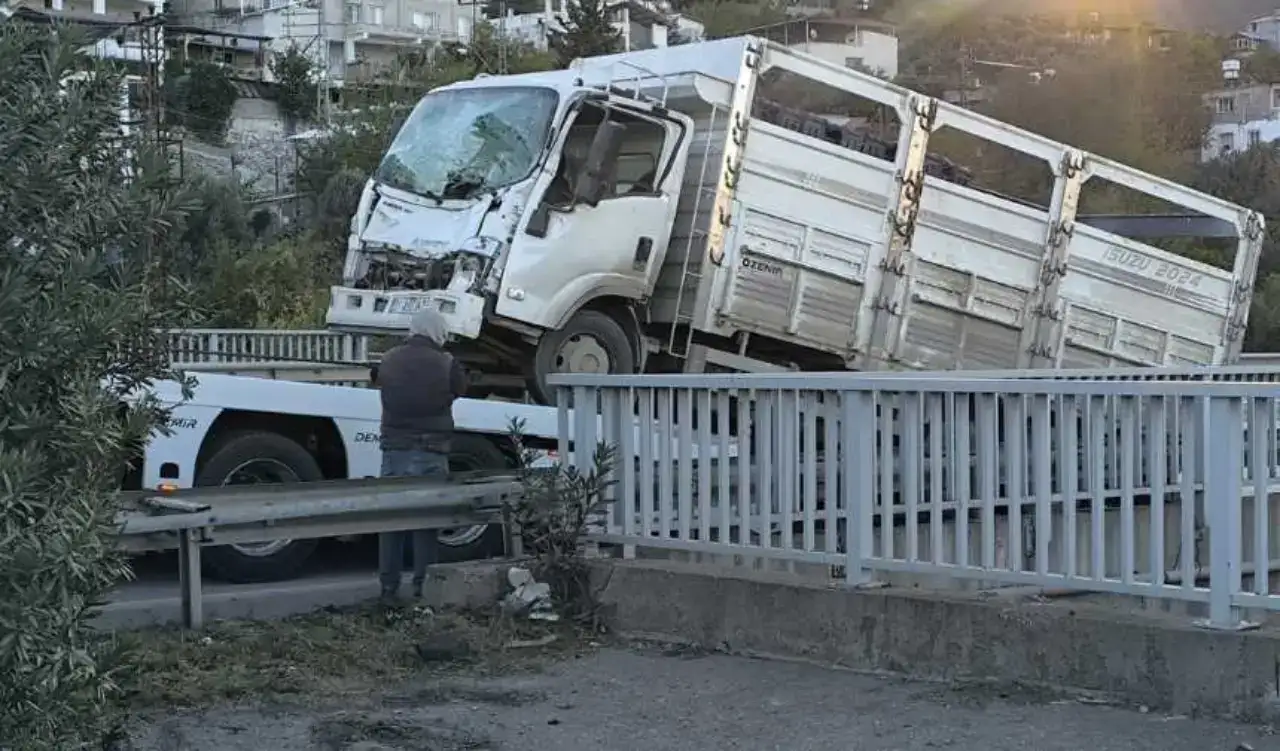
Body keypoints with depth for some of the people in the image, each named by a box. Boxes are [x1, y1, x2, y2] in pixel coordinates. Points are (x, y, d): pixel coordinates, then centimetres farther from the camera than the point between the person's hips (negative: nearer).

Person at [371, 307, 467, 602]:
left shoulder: (389, 360, 4)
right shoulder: (446, 365, -6)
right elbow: (460, 388, 8)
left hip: (394, 452, 3)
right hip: (430, 455, -3)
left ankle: (389, 586, 11)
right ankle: (423, 587, 3)